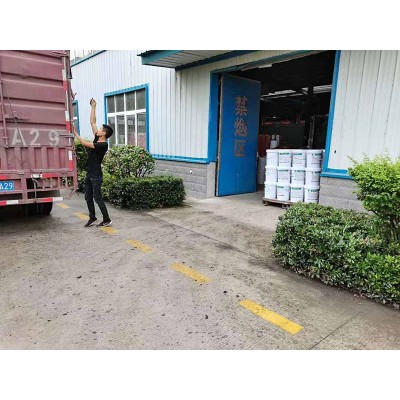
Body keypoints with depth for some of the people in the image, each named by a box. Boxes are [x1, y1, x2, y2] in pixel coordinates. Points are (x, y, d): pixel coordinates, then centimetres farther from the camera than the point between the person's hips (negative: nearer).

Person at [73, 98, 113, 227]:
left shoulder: (103, 145, -17)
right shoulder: (97, 139, 7)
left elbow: (86, 144, -19)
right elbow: (92, 122, 11)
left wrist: (75, 134, -11)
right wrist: (93, 107, 11)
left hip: (96, 175, -9)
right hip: (89, 174, 9)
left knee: (97, 198, -4)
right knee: (88, 197, 13)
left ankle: (107, 220, 5)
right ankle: (92, 218, 24)